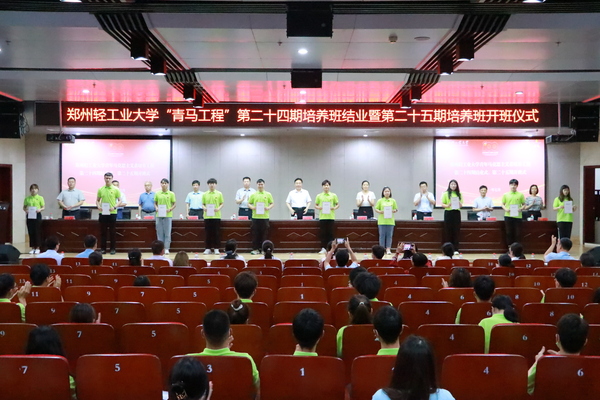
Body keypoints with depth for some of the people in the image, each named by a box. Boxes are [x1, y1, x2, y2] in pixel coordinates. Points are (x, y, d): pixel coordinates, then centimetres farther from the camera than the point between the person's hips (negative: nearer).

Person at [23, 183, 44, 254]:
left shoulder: (40, 198, 1)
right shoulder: (27, 198, 8)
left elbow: (44, 207, 1)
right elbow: (24, 207, 13)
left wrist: (40, 209, -18)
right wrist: (25, 210, -9)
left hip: (37, 215, -3)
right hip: (29, 216, 3)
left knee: (37, 232, -2)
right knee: (31, 232, 4)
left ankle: (37, 248, 7)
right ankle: (33, 248, 12)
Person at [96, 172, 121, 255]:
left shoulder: (116, 189, 1)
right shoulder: (100, 189, 8)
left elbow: (119, 200, 3)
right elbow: (97, 200, 15)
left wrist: (114, 207, -13)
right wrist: (98, 206, -6)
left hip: (112, 213, -2)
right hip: (102, 213, 2)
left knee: (112, 232, 2)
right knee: (103, 231, 6)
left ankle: (113, 249, 9)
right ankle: (103, 248, 13)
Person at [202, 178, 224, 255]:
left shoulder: (219, 194, 5)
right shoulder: (205, 194, 9)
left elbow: (222, 203, 6)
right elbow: (203, 204, 12)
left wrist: (218, 208, -12)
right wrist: (204, 208, -10)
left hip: (216, 216, -1)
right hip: (207, 216, 1)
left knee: (216, 232, 1)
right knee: (208, 232, 4)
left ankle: (216, 248, 8)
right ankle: (207, 248, 11)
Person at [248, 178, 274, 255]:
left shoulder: (268, 194, 7)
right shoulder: (253, 194, 9)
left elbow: (272, 204, 9)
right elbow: (249, 203, 11)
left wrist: (268, 208, -10)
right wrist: (252, 207, -9)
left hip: (265, 217, 0)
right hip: (255, 217, 1)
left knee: (265, 233, 1)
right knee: (255, 233, 1)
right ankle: (255, 249, 9)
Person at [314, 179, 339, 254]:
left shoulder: (333, 195, 7)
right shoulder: (319, 196, 8)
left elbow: (338, 204, 9)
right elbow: (315, 205, 12)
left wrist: (334, 208, -11)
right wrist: (318, 207, -9)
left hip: (331, 217, -1)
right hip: (322, 217, 1)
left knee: (331, 233, 1)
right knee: (323, 233, 3)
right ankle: (323, 248, 10)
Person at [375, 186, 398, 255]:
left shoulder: (393, 201, 10)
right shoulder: (380, 201, 6)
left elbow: (396, 209, 12)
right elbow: (376, 209, 5)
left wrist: (394, 211, -10)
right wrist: (380, 212, -14)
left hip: (390, 220, 1)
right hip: (382, 220, -1)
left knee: (389, 235, 1)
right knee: (382, 235, 1)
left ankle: (388, 249, 7)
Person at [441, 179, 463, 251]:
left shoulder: (459, 194, 12)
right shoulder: (446, 194, 5)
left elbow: (461, 205, 11)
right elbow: (442, 204, 1)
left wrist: (459, 204, -12)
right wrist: (447, 205, -18)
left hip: (456, 213, 2)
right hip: (448, 213, -2)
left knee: (456, 231, 0)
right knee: (448, 230, -2)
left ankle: (455, 249, 4)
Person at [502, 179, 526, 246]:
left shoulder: (520, 195, 5)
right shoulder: (505, 195, 7)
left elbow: (524, 204, 9)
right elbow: (502, 204, 11)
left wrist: (521, 208, -11)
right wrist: (505, 209, -9)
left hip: (518, 216, -1)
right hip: (508, 216, 1)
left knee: (517, 233, 2)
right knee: (509, 233, 4)